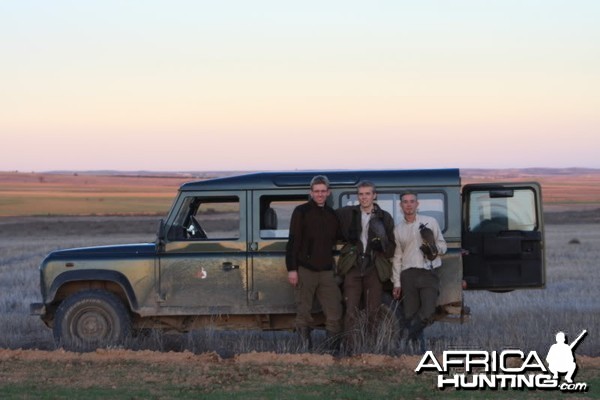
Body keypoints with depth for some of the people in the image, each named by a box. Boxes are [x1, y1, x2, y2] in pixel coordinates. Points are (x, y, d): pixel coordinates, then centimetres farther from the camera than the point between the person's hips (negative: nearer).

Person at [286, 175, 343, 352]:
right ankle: (306, 348, 7)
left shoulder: (332, 215, 13)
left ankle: (334, 349, 7)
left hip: (326, 271, 4)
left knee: (334, 313, 0)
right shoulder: (302, 212, -2)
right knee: (304, 312, 0)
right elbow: (293, 242, -6)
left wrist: (334, 264, 12)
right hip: (305, 270, -4)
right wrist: (292, 269, -13)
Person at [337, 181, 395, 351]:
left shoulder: (385, 218, 6)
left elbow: (393, 248, 6)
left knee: (373, 313, 4)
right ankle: (350, 348, -4)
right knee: (351, 311, -5)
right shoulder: (346, 213, 5)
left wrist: (383, 245, -14)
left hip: (374, 270, 1)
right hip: (353, 268, 0)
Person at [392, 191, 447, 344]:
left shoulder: (430, 222, 8)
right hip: (408, 274, 2)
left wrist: (436, 251, -12)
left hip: (428, 273, -2)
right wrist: (396, 283, 9)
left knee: (428, 312, -16)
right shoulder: (398, 229, 13)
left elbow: (442, 244, 13)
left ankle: (411, 335, 4)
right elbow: (397, 257, 13)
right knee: (410, 315, -2)